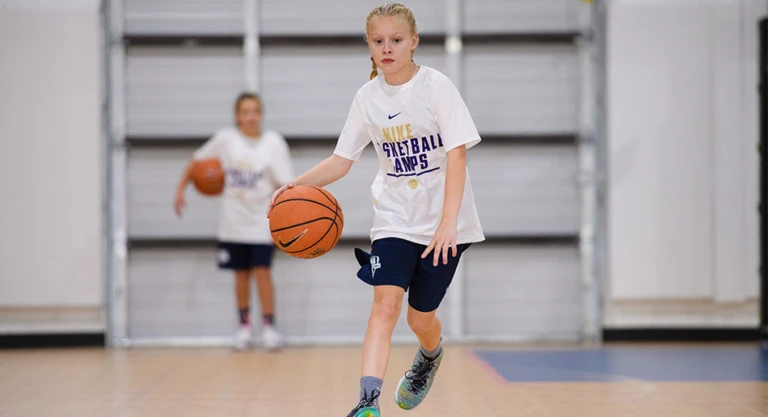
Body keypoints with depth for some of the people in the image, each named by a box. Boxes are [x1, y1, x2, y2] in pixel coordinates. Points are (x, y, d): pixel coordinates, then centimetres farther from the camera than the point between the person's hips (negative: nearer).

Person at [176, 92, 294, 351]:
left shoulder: (273, 142, -7)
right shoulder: (225, 139, -4)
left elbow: (285, 184, -9)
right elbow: (197, 161, 9)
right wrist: (181, 189, 4)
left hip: (262, 222, -2)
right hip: (234, 221, 2)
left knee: (262, 271, -7)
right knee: (241, 274, 7)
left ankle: (269, 326, 1)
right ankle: (244, 327, 18)